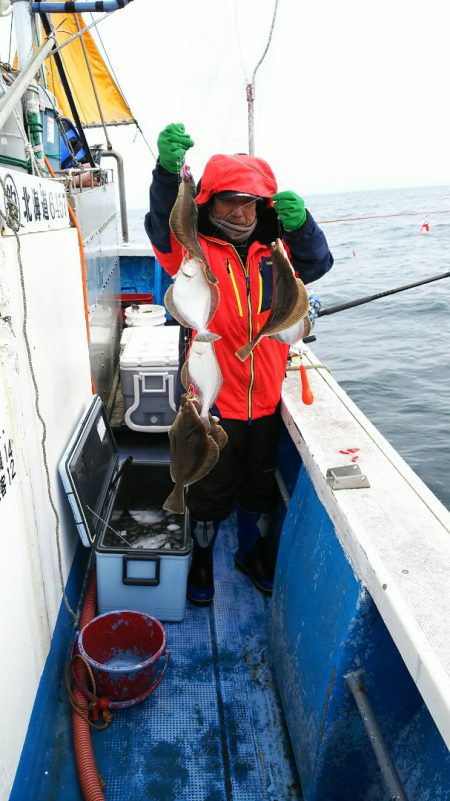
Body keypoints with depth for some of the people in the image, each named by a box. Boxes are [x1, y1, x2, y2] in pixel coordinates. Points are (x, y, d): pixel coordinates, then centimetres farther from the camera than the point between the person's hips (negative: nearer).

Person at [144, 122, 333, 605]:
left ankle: (253, 551, 46)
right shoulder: (196, 251, -7)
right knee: (211, 489, 13)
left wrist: (299, 225, -30)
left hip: (266, 398, 4)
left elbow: (316, 263, -10)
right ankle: (201, 555, 41)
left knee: (260, 485, 21)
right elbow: (164, 226, -24)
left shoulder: (275, 251, 4)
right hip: (213, 399, -3)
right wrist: (168, 171, -43)